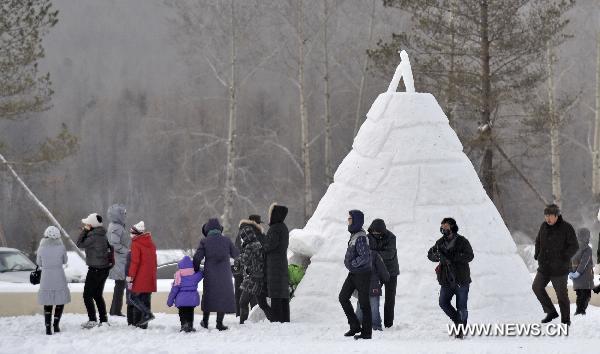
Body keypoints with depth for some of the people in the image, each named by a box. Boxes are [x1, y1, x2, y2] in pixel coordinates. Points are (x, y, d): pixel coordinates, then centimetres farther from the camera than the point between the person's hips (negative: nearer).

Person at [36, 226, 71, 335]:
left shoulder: (41, 248, -5)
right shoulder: (61, 247, -8)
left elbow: (39, 263, 6)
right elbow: (64, 261, 6)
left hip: (46, 278, 1)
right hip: (59, 278, -1)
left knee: (47, 303, 10)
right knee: (60, 301, 14)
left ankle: (48, 327, 1)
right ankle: (56, 325, 4)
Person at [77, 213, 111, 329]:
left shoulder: (93, 236, -19)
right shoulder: (102, 235, 8)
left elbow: (80, 244, -10)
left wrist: (84, 231, -5)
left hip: (95, 270, -9)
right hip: (104, 268, 9)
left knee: (87, 295, -2)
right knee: (98, 295, 16)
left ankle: (92, 320, -7)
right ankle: (104, 320, 14)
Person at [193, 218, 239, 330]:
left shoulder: (204, 242, -5)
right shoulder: (227, 240, -2)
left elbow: (197, 257, -8)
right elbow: (236, 255, 8)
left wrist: (196, 270, 7)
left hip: (210, 275, 0)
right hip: (224, 275, 0)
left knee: (208, 297, 15)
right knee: (223, 297, 6)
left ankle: (205, 321, 22)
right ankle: (219, 323, 2)